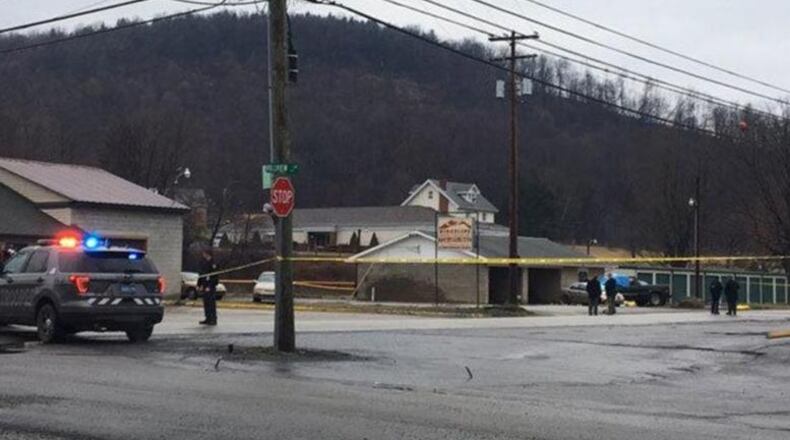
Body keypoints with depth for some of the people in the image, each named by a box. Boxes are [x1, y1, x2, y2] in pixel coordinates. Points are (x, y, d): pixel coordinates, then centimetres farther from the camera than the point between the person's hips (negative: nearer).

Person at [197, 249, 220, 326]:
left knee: (211, 303, -7)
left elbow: (214, 277, -14)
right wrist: (199, 285, 12)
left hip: (211, 286, -8)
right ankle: (208, 319, 18)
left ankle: (213, 319, -3)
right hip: (204, 286, 8)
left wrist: (210, 287, -19)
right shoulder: (203, 262, 12)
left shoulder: (213, 264, -12)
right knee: (206, 303, 10)